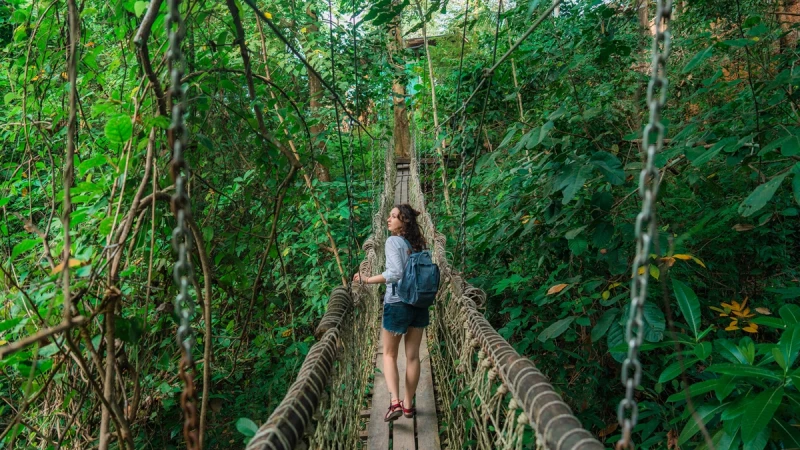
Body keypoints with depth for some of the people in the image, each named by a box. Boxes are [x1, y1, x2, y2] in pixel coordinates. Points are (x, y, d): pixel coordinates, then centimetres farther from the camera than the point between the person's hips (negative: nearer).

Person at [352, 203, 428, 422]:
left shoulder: (393, 241, -13)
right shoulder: (418, 244, 6)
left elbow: (396, 273, -24)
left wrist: (368, 280, -17)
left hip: (397, 304, -5)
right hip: (419, 304, 5)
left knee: (389, 354, 9)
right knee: (412, 356, 11)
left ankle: (394, 402, -5)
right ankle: (408, 404, 20)